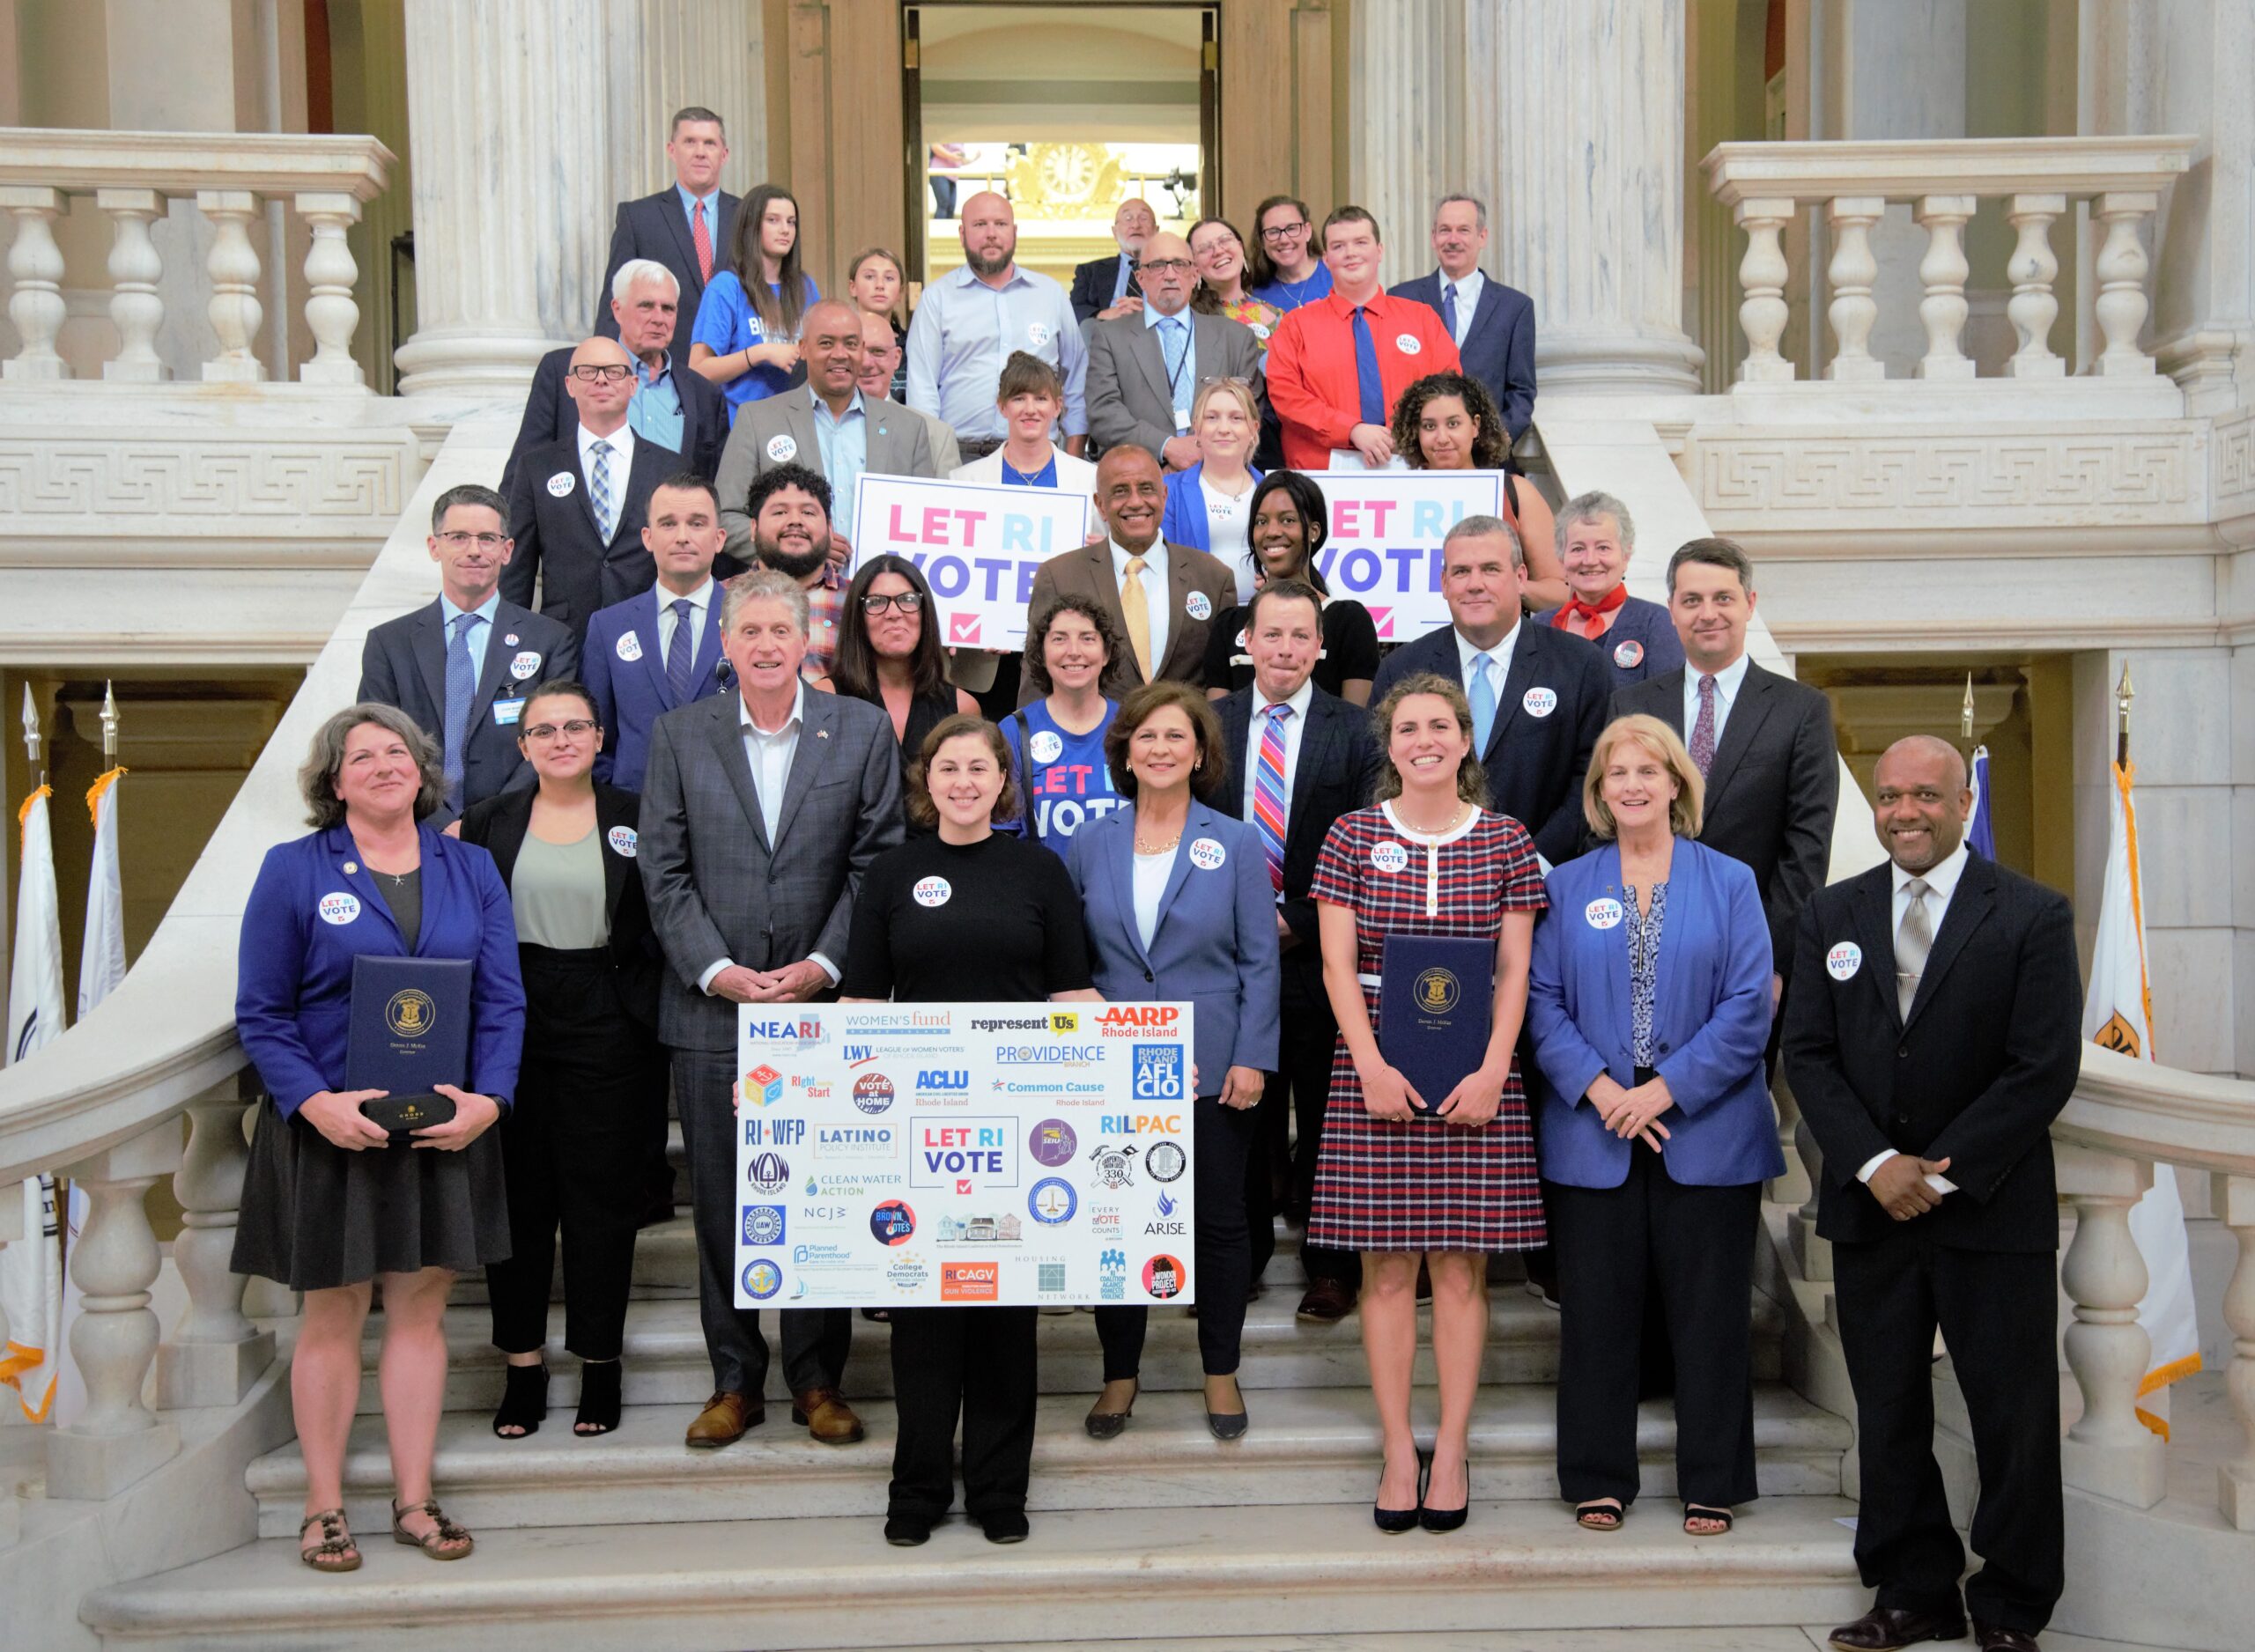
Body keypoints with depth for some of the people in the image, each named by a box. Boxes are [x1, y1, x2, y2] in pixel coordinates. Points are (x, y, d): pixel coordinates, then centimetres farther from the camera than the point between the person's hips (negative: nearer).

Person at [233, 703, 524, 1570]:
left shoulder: (471, 869, 6)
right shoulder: (292, 871, -2)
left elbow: (503, 1001, 3)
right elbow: (260, 1012, -5)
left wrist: (488, 1097, -12)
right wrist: (314, 1101, -19)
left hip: (445, 1129, 3)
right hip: (331, 1129, -2)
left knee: (421, 1310, 9)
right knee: (332, 1314, 6)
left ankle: (414, 1501, 19)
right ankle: (324, 1507, 18)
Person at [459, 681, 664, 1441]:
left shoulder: (634, 819, 3)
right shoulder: (490, 823, 8)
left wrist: (644, 1009, -6)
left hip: (606, 1028, -1)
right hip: (513, 1021, 2)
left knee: (600, 1192, 3)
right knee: (517, 1191, 5)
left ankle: (599, 1363, 14)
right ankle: (523, 1364, 16)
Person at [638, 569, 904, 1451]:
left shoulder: (861, 730, 4)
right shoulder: (679, 734, 6)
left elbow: (877, 863, 1)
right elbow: (663, 872, 2)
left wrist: (823, 964, -9)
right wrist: (717, 970, -9)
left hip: (823, 1003, -1)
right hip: (712, 1007, 1)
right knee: (720, 1202, 6)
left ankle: (818, 1378, 18)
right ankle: (735, 1379, 19)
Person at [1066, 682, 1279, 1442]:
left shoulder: (1236, 844, 0)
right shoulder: (1090, 844, 4)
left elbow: (1259, 960, -1)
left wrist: (1252, 1058, -8)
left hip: (1211, 1066, -1)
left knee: (1219, 1221, 7)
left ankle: (1221, 1373, 24)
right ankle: (1120, 1372, 23)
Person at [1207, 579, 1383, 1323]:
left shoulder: (1355, 730, 0)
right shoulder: (1208, 725, 7)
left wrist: (1297, 919, -11)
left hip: (1320, 958, -2)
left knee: (1328, 1116, 6)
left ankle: (1331, 1267, 17)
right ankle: (1240, 1258, 22)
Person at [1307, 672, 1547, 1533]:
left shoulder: (1506, 841, 5)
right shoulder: (1352, 837, 4)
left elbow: (1515, 971, 3)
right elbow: (1337, 964, 1)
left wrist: (1492, 1072, -9)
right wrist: (1370, 1066, -10)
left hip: (1476, 1074, 0)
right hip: (1375, 1069, 0)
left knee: (1461, 1266, 2)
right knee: (1387, 1268, 2)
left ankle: (1451, 1452, 11)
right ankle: (1398, 1452, 10)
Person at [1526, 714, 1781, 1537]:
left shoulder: (1729, 883, 4)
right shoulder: (1566, 885, 8)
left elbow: (1748, 1006, -4)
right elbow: (1542, 1001, 0)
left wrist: (1666, 1089, -13)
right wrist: (1597, 1087, -14)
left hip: (1705, 1132, -1)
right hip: (1592, 1134, 1)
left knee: (1708, 1312, 5)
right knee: (1597, 1309, 6)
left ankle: (1713, 1485, 18)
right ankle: (1599, 1478, 18)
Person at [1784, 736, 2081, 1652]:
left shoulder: (2033, 916, -3)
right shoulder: (1830, 915, 8)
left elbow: (2045, 1067, -9)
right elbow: (1808, 1053, 3)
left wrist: (1944, 1172, -13)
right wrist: (1876, 1164, -10)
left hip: (1993, 1208, -3)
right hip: (1870, 1203, 3)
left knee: (2014, 1415, 4)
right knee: (1888, 1409, 9)